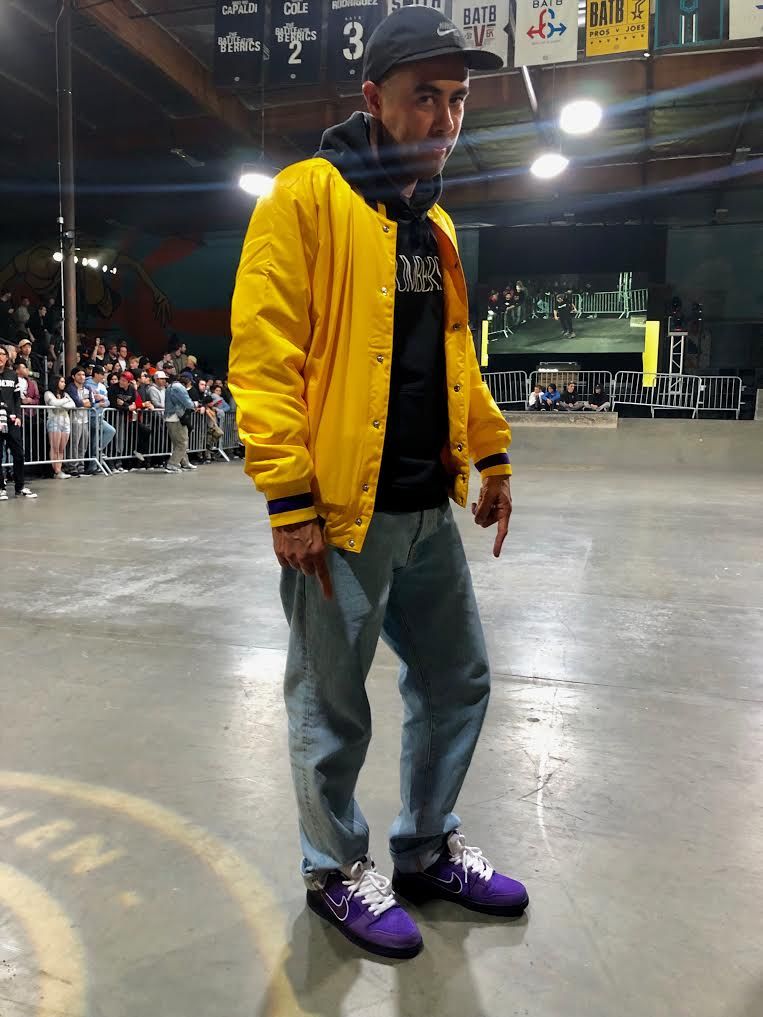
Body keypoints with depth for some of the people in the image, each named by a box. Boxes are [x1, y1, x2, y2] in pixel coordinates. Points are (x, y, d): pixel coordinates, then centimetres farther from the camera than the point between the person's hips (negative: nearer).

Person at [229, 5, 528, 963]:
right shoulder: (306, 197, -7)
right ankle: (337, 871, 31)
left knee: (457, 681, 16)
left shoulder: (434, 222, 17)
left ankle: (428, 849, 37)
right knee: (334, 707, 7)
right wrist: (288, 497, -19)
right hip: (340, 514, -8)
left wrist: (492, 455, 17)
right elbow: (262, 353, -14)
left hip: (430, 508, 8)